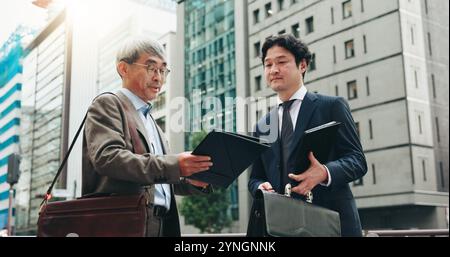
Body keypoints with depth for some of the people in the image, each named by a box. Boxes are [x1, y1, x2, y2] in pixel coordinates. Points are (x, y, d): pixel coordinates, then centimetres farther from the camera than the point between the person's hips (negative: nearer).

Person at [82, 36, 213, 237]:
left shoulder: (152, 122, 23)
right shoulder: (107, 104, 0)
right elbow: (107, 157, -17)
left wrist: (192, 181, 3)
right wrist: (174, 165, -24)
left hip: (162, 225, 7)